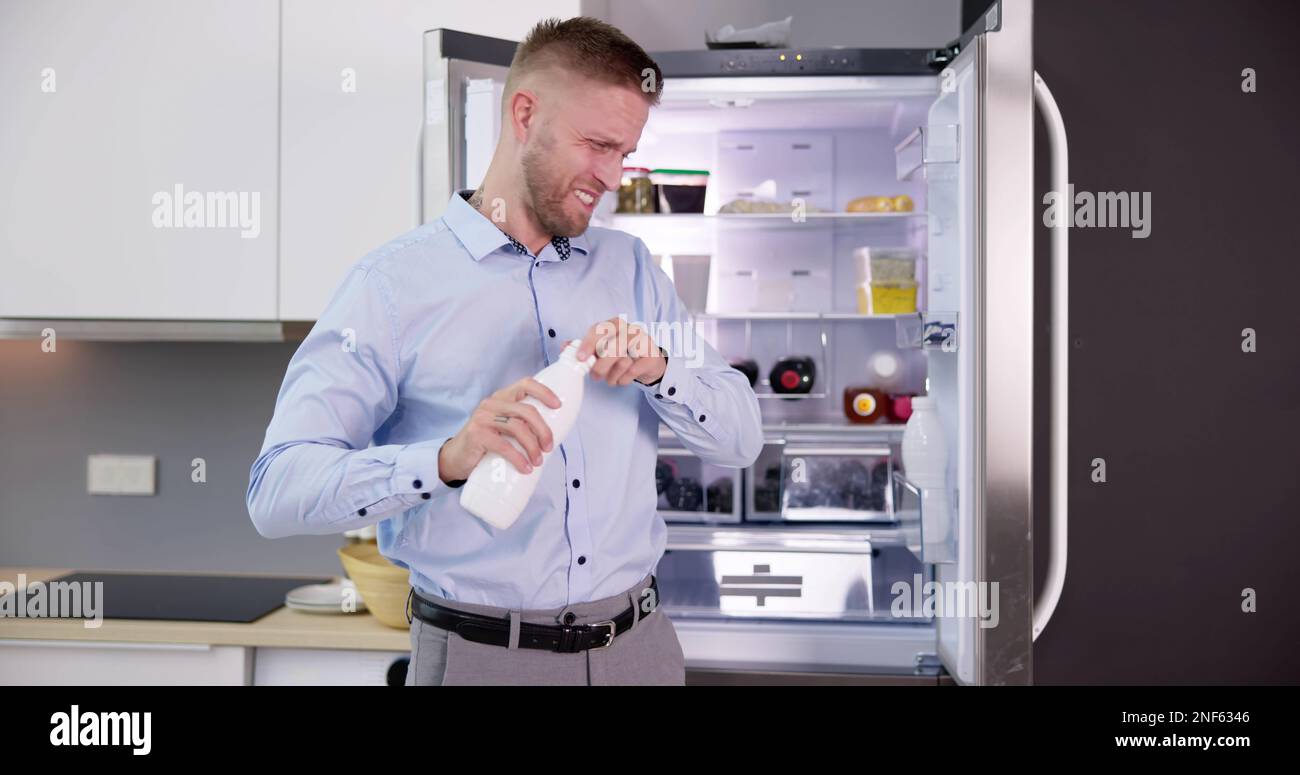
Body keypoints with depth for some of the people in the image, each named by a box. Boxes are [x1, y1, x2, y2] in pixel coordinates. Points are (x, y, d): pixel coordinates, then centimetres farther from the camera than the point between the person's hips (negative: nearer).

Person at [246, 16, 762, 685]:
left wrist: (658, 370, -15)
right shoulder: (394, 282, -9)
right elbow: (277, 490, -17)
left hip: (637, 646, 5)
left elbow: (741, 438, 5)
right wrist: (447, 460, -33)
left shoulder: (631, 268, 7)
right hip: (480, 654, -4)